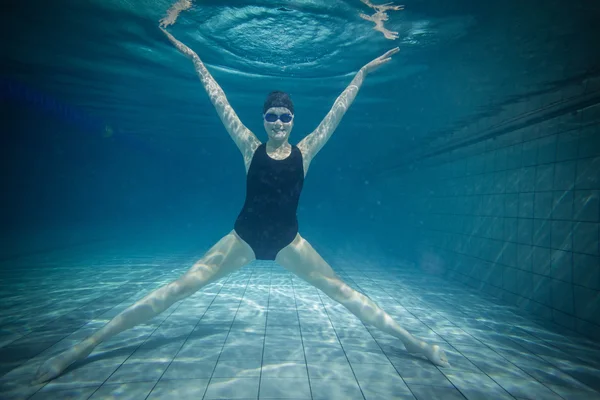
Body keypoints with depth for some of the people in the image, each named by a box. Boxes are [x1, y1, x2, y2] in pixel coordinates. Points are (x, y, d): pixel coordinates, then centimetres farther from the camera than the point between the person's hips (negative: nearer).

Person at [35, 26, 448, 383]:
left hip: (288, 241, 1)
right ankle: (85, 345, 4)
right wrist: (196, 60, 2)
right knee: (180, 287, -4)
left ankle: (411, 341, 16)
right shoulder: (251, 148, -1)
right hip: (244, 237, 0)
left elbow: (337, 112, 1)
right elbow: (221, 103, 0)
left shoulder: (304, 152, -1)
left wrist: (363, 73, 4)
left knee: (343, 291, 4)